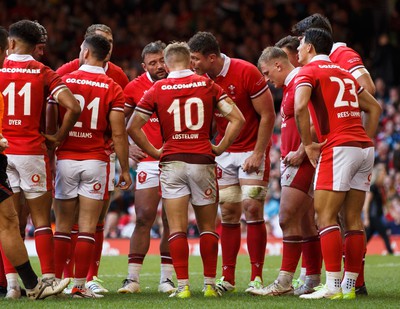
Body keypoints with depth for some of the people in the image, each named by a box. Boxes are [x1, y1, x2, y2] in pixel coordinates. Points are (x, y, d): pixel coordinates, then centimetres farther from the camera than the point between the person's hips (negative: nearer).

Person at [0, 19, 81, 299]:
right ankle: (49, 279, 2)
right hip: (32, 152, 0)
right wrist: (58, 138, 0)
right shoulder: (45, 74, -1)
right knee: (41, 221, 6)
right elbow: (73, 108, -13)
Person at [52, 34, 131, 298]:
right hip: (95, 161, -1)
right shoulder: (113, 89, -2)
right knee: (87, 228, 1)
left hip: (65, 159, 1)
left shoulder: (63, 82, 0)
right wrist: (125, 169, 4)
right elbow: (118, 133, -4)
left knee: (63, 226, 8)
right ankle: (80, 285, -1)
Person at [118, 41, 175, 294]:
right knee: (144, 218, -4)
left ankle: (167, 278, 9)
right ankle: (133, 278, -1)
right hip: (148, 160, 0)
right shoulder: (135, 88, 1)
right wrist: (128, 147, 1)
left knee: (171, 221, 3)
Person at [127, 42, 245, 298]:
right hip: (203, 161, 1)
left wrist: (155, 153, 8)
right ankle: (210, 284, 12)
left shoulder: (157, 90, 2)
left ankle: (183, 285, -6)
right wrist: (220, 148, 5)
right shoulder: (207, 85, 2)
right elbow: (237, 119, -3)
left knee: (177, 229, 0)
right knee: (208, 227, 11)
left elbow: (133, 127, 1)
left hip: (172, 162, 0)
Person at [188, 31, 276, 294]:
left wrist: (258, 153, -16)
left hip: (252, 150, -5)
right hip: (225, 152, 5)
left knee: (252, 209, -11)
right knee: (229, 213, 3)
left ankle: (256, 278, -6)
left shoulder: (246, 73, -17)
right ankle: (228, 278, 7)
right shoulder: (203, 80, -1)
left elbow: (268, 115, -13)